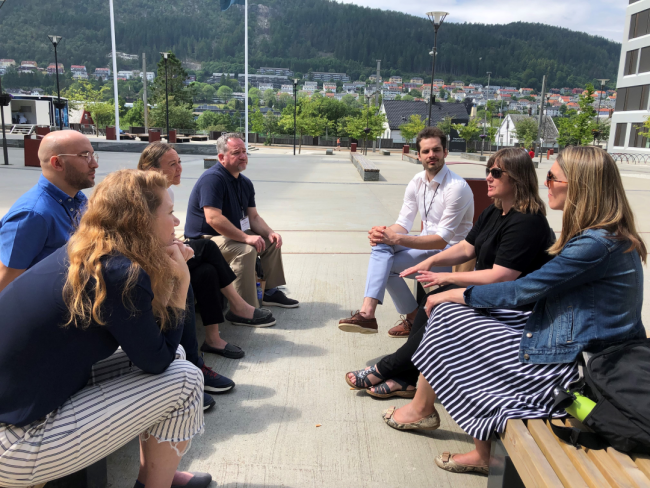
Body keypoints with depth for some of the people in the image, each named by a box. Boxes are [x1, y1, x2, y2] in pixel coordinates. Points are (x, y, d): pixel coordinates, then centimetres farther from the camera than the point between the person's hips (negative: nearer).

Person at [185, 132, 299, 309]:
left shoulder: (245, 183, 8)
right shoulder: (213, 178, -22)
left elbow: (253, 217, 10)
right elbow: (213, 218, -32)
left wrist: (270, 233, -10)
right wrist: (246, 237, -32)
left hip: (232, 234, 10)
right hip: (204, 239, -10)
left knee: (272, 241, 6)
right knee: (246, 250, -32)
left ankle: (270, 292, 17)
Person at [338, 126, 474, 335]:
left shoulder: (457, 187, -20)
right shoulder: (417, 182, 2)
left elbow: (443, 239, -24)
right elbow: (403, 223, 1)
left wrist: (396, 238, -31)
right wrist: (385, 233, -23)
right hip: (427, 242, 7)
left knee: (387, 266, -21)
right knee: (381, 244, -21)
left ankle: (415, 318, -2)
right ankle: (367, 312, -25)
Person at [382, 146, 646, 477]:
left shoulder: (597, 244, -24)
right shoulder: (608, 235, 8)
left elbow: (521, 291, -20)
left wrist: (451, 295, -8)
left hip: (565, 360, -10)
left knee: (448, 317, -5)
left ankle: (420, 410, 19)